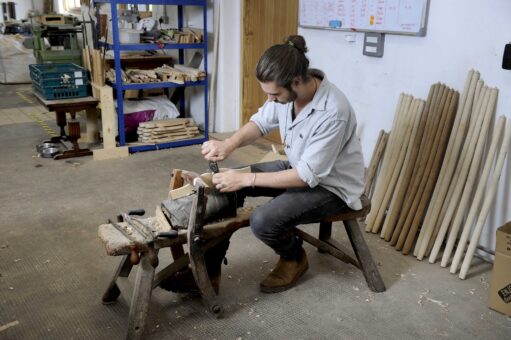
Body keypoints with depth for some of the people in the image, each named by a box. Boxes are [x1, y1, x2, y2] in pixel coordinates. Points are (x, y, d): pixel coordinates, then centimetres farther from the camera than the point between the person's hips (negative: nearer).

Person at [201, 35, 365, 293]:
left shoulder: (333, 112, -34)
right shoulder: (286, 90, -13)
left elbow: (308, 176, -30)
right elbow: (261, 122, 4)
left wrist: (246, 179, -29)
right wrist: (229, 144, -16)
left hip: (332, 185, -7)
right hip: (299, 167, 8)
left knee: (263, 221, -26)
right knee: (227, 183, -1)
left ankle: (294, 259, 9)